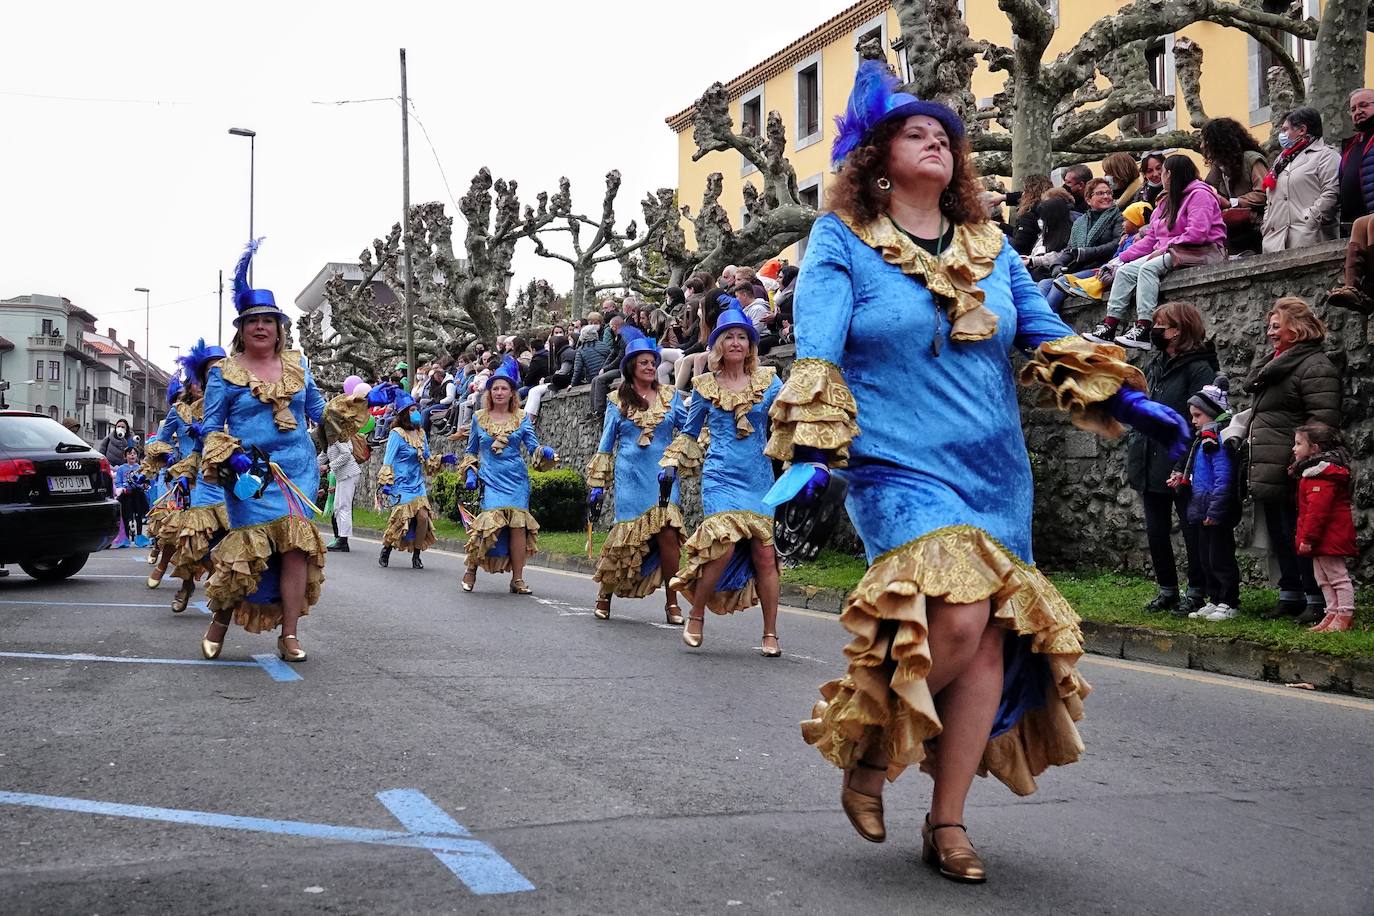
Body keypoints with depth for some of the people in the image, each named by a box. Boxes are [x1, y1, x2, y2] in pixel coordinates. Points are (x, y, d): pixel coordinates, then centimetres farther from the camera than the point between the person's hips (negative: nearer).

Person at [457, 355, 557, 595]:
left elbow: (532, 445, 1)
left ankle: (517, 579, 1)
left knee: (518, 524, -6)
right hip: (491, 480, -1)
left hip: (517, 479, 1)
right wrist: (470, 473, 4)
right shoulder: (479, 418, 10)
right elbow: (471, 451, 17)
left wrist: (545, 452, -20)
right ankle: (471, 570, 3)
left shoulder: (521, 418, 8)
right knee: (492, 521, -15)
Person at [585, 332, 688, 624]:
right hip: (631, 476, -1)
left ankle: (671, 602, -3)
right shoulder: (618, 401, 7)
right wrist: (597, 484, 8)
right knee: (628, 537, -2)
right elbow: (606, 445, 10)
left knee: (668, 535, -11)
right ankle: (605, 594, 16)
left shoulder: (670, 395, 9)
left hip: (663, 476, 1)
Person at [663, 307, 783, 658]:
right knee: (725, 546, -19)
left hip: (759, 478, 1)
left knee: (764, 553, -2)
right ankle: (696, 615, 2)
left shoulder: (767, 380, 7)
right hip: (721, 476, -1)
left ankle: (770, 634, 9)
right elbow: (689, 432, 19)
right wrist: (671, 464, 12)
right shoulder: (705, 386, 8)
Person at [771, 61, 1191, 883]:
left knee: (991, 639, -1)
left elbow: (1046, 334, 13)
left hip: (997, 474, 6)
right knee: (956, 616, -26)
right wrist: (813, 448, -21)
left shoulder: (990, 245, 15)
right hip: (899, 467, -5)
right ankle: (869, 754, 0)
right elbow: (817, 353, -8)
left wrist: (1126, 399, 1)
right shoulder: (842, 240, 1)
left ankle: (948, 822, 12)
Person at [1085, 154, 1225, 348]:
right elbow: (1151, 237, 18)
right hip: (1170, 252, 9)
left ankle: (1143, 331, -37)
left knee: (1148, 267, -30)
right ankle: (1109, 328, -19)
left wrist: (1165, 248, -19)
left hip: (1201, 251, -9)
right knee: (1125, 270, -9)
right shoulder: (1168, 201, 24)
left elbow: (1197, 233, -20)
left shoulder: (1199, 194, -6)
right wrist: (1121, 258, 8)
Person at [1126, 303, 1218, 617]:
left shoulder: (1199, 368, -10)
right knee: (1155, 532, 11)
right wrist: (1134, 456, 16)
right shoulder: (1154, 367, 15)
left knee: (1192, 531, 3)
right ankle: (1167, 590, 23)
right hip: (1152, 467, 8)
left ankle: (1197, 592, 13)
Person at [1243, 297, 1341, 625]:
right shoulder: (1274, 363, 20)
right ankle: (1290, 595, 24)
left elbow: (1323, 419, -21)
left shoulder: (1315, 367, -11)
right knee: (1279, 536, 15)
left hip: (1290, 474, -10)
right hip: (1269, 472, 10)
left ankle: (1316, 600, 4)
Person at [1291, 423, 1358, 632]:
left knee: (1337, 576, -4)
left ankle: (1345, 616, 0)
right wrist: (1307, 537, 21)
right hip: (1322, 539, 11)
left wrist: (1308, 537, -24)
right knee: (1323, 578, 14)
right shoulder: (1313, 470, 17)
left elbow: (1318, 509, -25)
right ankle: (1333, 614, 19)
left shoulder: (1321, 474, -18)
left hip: (1330, 536, -11)